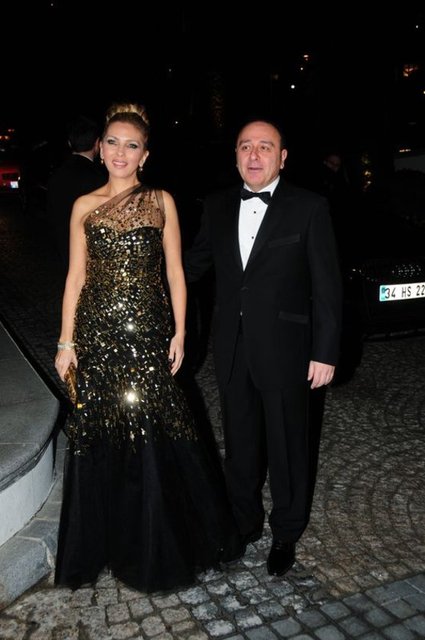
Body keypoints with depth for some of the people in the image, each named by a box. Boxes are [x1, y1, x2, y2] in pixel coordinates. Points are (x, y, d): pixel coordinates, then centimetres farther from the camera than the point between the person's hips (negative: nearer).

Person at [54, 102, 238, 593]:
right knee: (99, 436, 8)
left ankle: (157, 546, 25)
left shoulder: (161, 201, 4)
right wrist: (66, 340, 3)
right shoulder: (85, 206, 7)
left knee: (153, 432, 2)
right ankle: (106, 540, 31)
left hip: (148, 331, -1)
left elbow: (174, 271, 4)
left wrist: (179, 332, -2)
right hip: (97, 331, 2)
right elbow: (76, 277, 7)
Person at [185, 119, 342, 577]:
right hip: (232, 348, 4)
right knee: (239, 442, 18)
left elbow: (326, 287, -8)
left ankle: (285, 534, 34)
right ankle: (245, 522, 40)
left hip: (283, 348, -4)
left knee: (286, 446, 11)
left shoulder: (309, 208, -8)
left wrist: (325, 353, -10)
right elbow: (194, 262, 14)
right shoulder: (218, 206, 4)